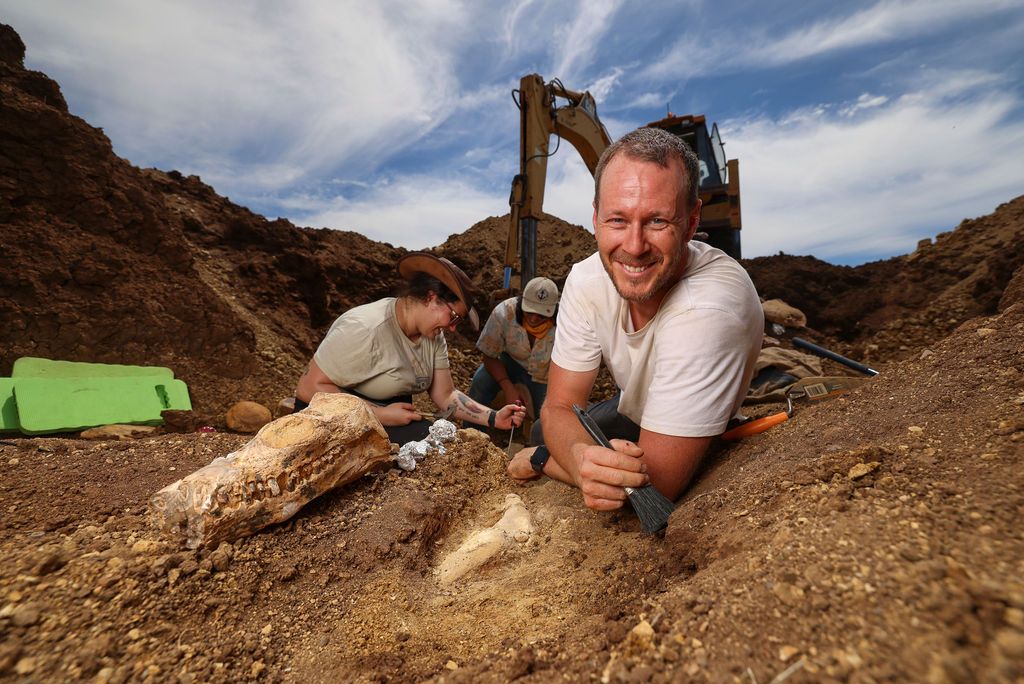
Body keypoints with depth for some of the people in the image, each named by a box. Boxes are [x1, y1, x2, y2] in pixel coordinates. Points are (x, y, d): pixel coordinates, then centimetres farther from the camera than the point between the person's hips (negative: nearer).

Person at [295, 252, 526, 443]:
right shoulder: (365, 328, -26)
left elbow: (445, 396, -2)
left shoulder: (434, 337, -2)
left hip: (394, 416, 7)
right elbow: (310, 388, -23)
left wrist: (494, 418, -15)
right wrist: (381, 414, -25)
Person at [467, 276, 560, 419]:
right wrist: (508, 388, -30)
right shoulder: (503, 312, -30)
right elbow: (489, 356, -18)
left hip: (546, 376, 0)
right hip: (512, 362, 0)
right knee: (481, 381, -26)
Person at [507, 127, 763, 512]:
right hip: (634, 408, 5)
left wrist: (541, 460, -21)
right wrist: (581, 459, -41)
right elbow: (559, 407, -17)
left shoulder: (709, 309, -39)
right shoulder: (586, 279, -20)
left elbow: (655, 482, -35)